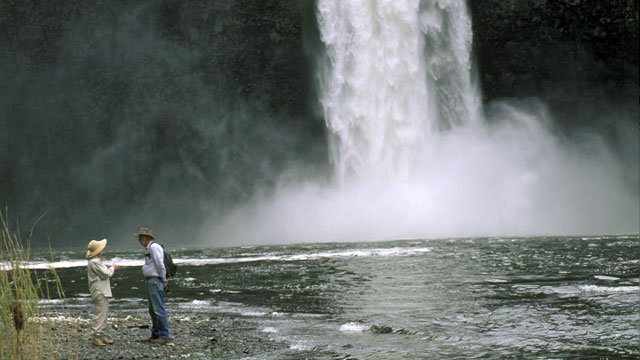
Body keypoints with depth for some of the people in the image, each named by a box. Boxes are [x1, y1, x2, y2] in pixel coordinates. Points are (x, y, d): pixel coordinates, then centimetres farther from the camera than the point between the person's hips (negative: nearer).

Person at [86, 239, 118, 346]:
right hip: (99, 292, -11)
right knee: (99, 314, -10)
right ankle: (96, 337, -10)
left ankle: (101, 335, 18)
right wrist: (112, 268, 0)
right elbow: (106, 274, -17)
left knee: (103, 314, 14)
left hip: (103, 292, 11)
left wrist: (109, 268, 9)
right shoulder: (94, 262, -16)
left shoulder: (97, 261, 19)